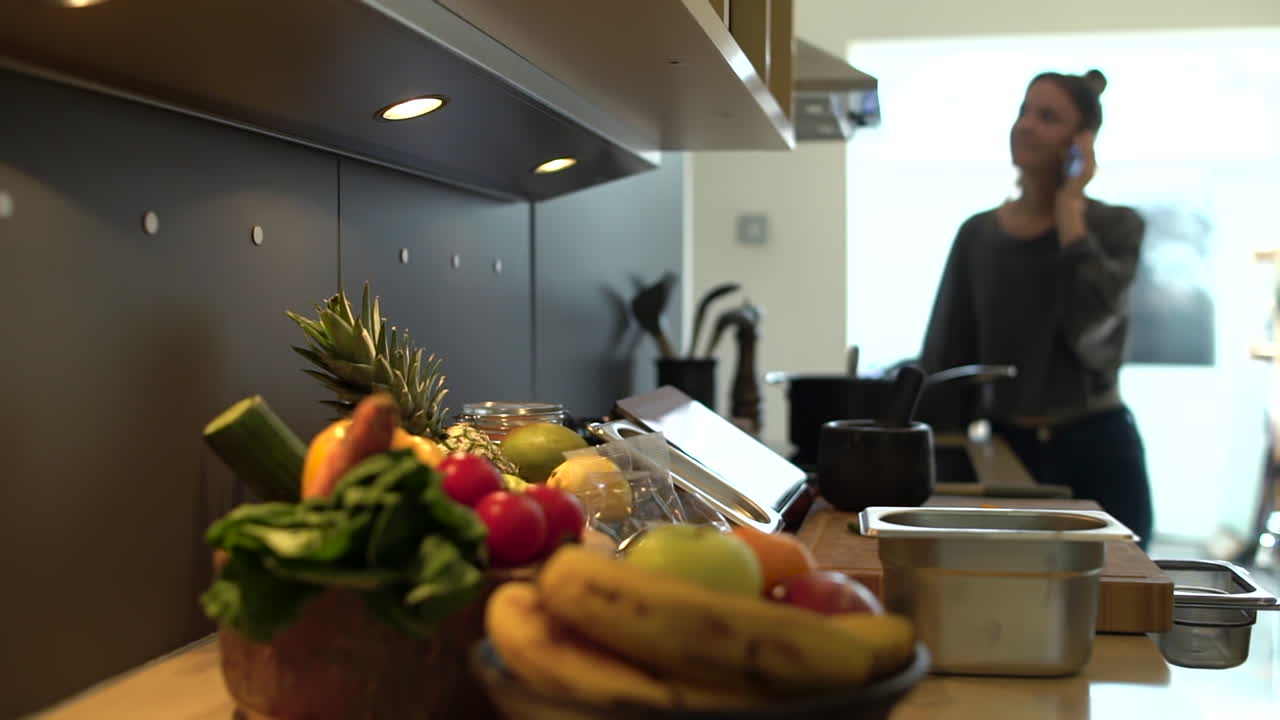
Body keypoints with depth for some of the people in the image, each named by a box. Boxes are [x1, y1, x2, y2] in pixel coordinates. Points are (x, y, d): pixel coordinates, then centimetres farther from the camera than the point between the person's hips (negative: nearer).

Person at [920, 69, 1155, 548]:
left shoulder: (1116, 226, -1)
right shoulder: (979, 235, 6)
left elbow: (1091, 323, -20)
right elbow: (944, 358, 8)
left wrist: (1069, 209, -12)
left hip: (1094, 452, -2)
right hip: (1004, 448, 2)